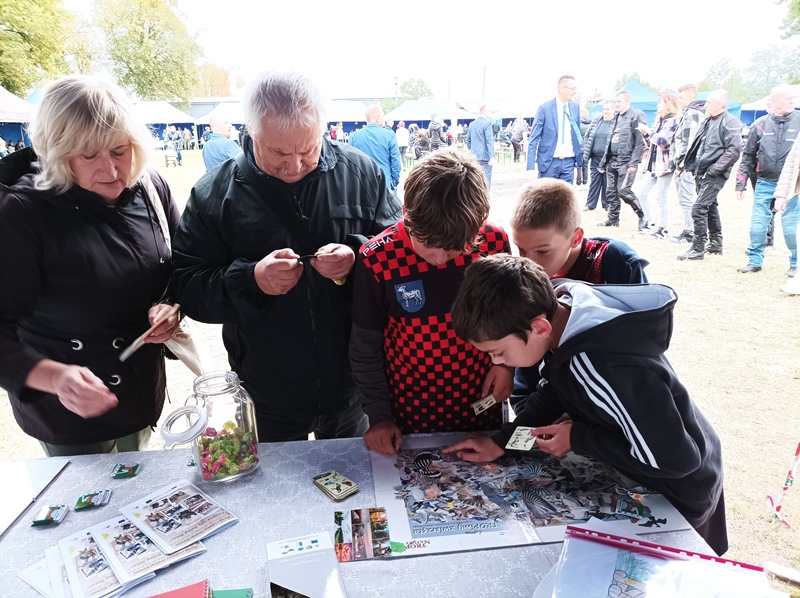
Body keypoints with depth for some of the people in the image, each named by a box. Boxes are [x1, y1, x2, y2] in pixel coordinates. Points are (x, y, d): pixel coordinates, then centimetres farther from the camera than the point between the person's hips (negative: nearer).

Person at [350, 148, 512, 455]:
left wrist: (506, 360, -9)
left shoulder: (495, 243, -13)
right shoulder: (377, 259, -18)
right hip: (408, 417, -1)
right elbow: (365, 348, -7)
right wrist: (379, 416, -6)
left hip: (481, 410, 2)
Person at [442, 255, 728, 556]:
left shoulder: (607, 370, -43)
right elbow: (553, 391, -1)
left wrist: (578, 439, -25)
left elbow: (676, 458, -33)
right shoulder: (560, 307, -18)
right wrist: (500, 442, -8)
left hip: (679, 496, -7)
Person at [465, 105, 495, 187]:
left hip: (474, 156, 8)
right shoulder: (487, 123, -11)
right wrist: (492, 156, -20)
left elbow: (468, 140, 18)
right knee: (486, 181, -5)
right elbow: (489, 141, -17)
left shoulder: (472, 124, 12)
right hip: (485, 156, -7)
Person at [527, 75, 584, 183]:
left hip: (569, 162, 4)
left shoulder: (575, 107, 8)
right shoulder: (545, 108, -7)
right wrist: (531, 167, -16)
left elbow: (577, 133, 17)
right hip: (549, 162, -4)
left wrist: (579, 158, 11)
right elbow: (533, 139, -8)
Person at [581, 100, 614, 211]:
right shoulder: (596, 120, 8)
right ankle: (590, 204, 12)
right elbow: (588, 136, 11)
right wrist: (585, 154, 5)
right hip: (595, 157, 4)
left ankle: (606, 204, 17)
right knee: (594, 181, 7)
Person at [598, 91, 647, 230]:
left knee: (624, 190, -14)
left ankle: (643, 216, 1)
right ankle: (613, 219, 18)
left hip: (626, 162, -8)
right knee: (611, 192, 8)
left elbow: (640, 142, -13)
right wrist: (603, 163, 17)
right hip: (612, 161, 8)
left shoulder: (636, 116, -6)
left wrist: (634, 162, -22)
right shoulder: (616, 117, 18)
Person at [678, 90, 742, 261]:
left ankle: (698, 248, -7)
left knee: (699, 208, -14)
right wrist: (695, 168, 12)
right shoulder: (708, 120, 15)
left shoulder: (730, 122, -11)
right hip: (701, 173, 9)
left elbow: (734, 150, -20)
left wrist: (714, 170, -21)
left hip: (714, 175, -9)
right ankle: (716, 244, 28)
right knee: (710, 207, 16)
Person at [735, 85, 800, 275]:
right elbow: (748, 156, 8)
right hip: (765, 183, 1)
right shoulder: (760, 125, 2)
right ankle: (755, 260, 18)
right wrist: (740, 184, 5)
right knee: (757, 224, 4)